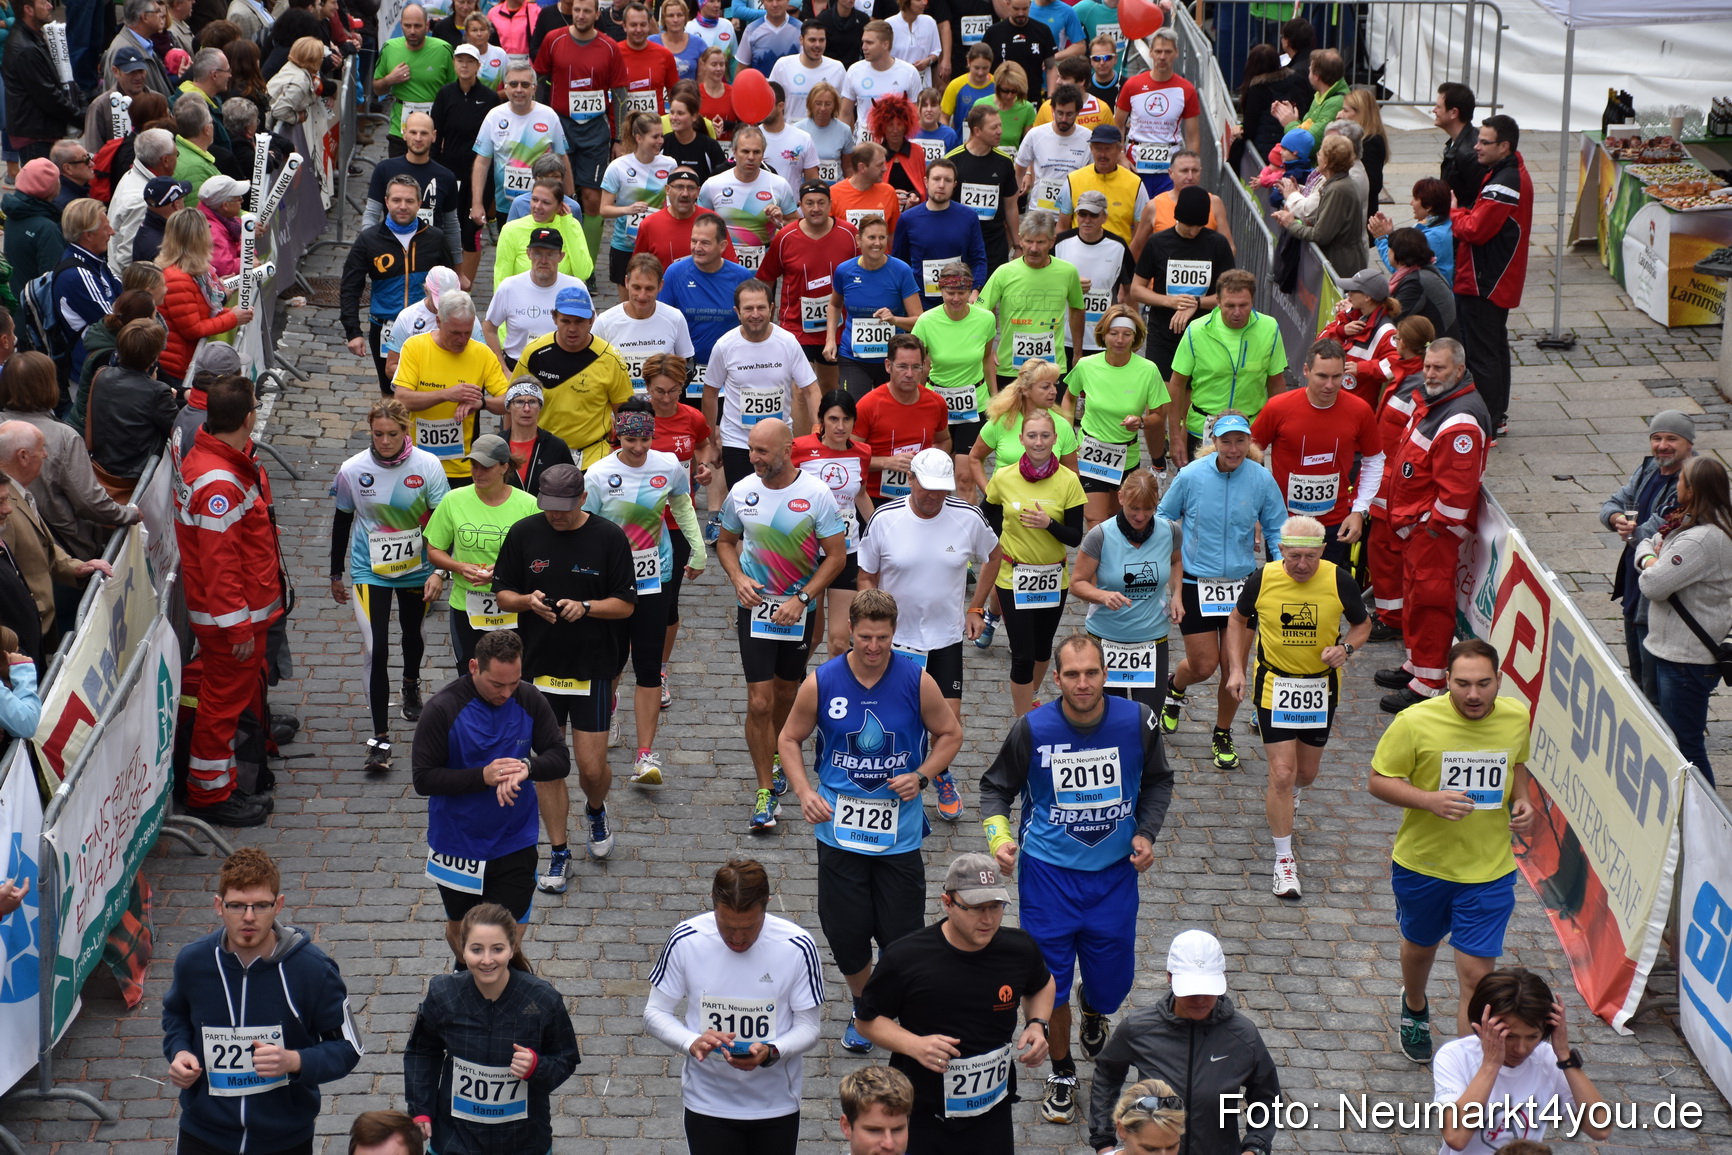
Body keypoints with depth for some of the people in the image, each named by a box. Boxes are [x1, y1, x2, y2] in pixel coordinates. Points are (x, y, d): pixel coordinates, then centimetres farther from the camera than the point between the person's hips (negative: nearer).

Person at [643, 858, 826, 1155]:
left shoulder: (797, 947, -16)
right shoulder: (686, 941, -14)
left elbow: (808, 1028, -8)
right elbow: (655, 1013, -6)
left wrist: (770, 1053, -28)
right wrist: (691, 1043, -26)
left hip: (775, 1104, 0)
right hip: (708, 1104, 0)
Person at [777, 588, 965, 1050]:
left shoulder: (917, 682, -8)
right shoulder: (821, 683, -7)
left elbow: (950, 734, 6)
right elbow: (789, 739, 6)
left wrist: (922, 776, -10)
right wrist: (804, 792, -8)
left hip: (899, 831, -1)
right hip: (839, 829, 1)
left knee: (901, 934, -1)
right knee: (844, 931, 5)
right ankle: (863, 1008, 33)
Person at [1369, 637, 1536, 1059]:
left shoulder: (1517, 718, -7)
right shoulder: (1415, 722, -20)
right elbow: (1379, 781, -12)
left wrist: (1521, 801, -5)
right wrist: (1430, 800, -28)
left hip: (1489, 870, 0)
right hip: (1422, 863, 0)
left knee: (1476, 976, -7)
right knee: (1420, 946, 27)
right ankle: (1414, 1009, 59)